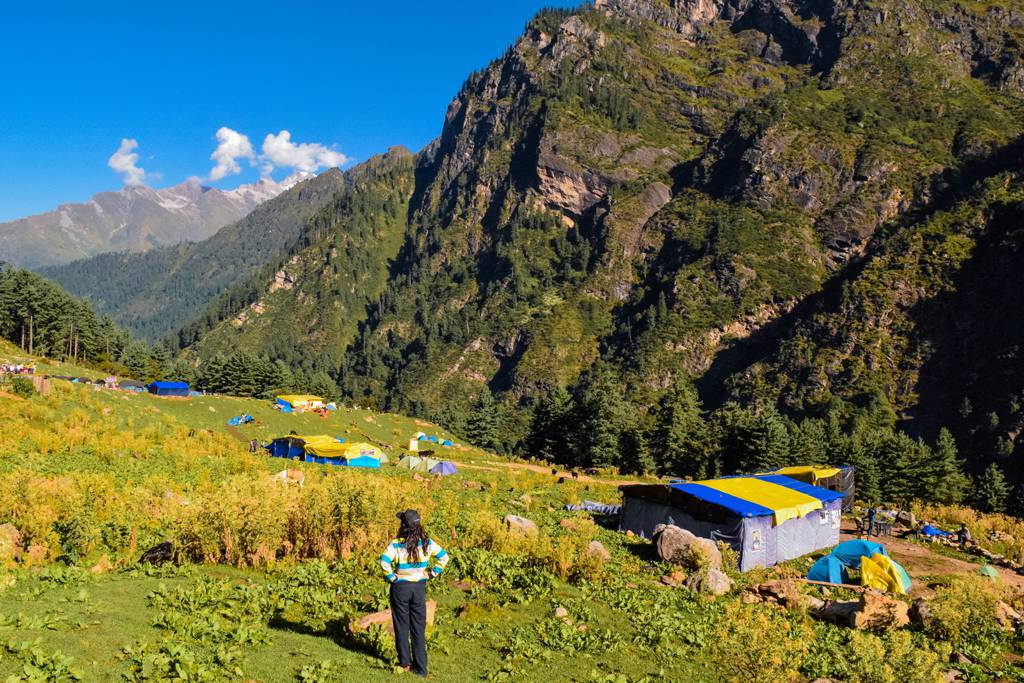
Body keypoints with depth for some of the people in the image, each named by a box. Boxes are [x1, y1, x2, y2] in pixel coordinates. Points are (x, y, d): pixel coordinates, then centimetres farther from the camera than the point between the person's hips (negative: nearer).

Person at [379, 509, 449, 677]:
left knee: (402, 626, 13)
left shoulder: (396, 544, -16)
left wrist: (391, 577, -15)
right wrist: (432, 574, 4)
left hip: (400, 586, -3)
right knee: (419, 628, 9)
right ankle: (420, 668, 12)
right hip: (420, 587, 3)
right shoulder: (427, 543, -5)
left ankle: (405, 663, 20)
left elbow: (384, 561, -29)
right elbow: (443, 556, 1)